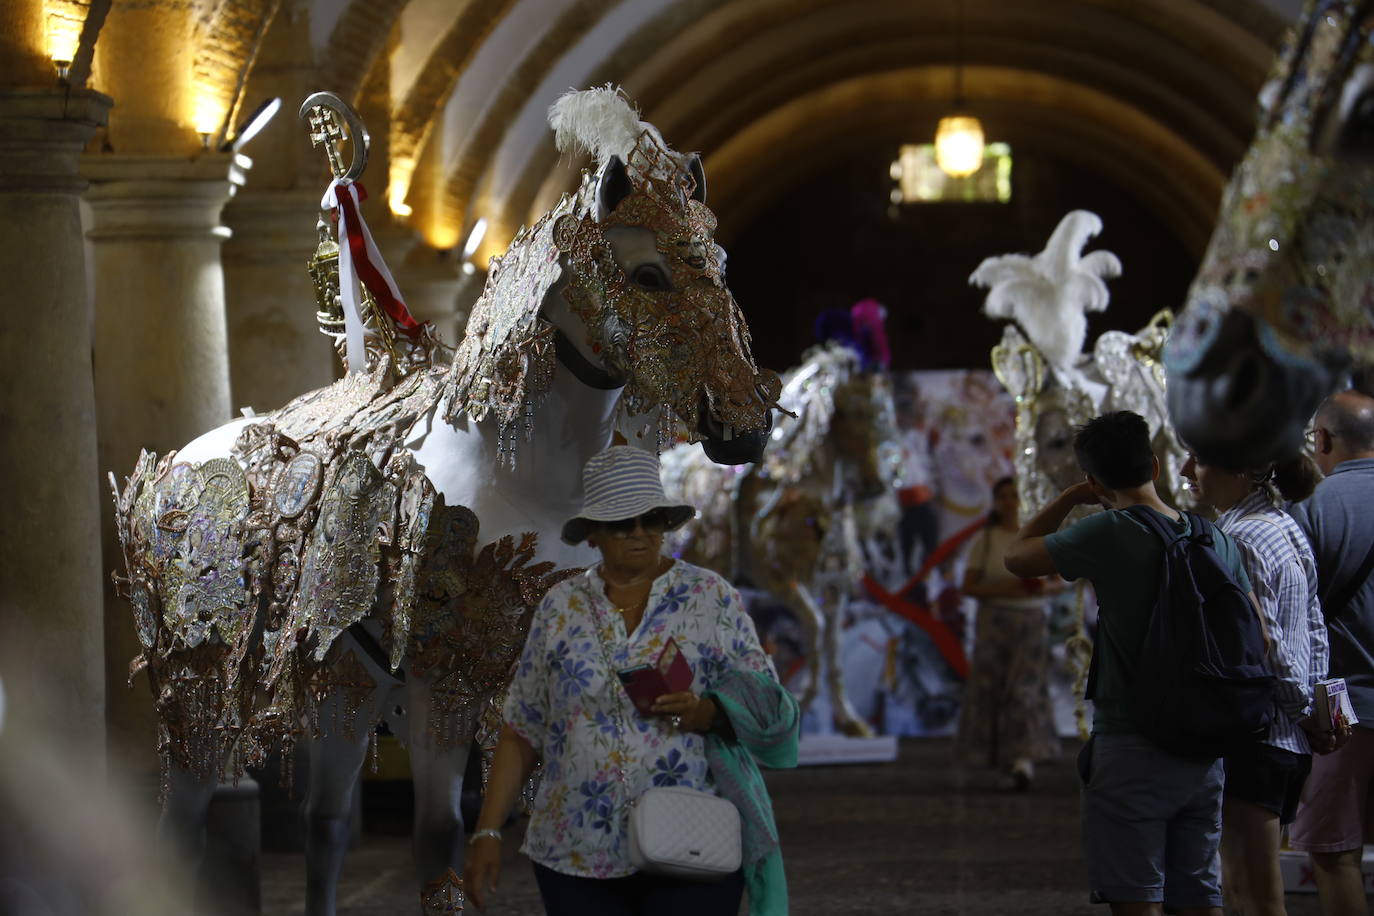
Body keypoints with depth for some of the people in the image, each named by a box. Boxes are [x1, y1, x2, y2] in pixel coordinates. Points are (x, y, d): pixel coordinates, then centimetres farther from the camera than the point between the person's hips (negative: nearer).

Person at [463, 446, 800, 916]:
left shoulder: (710, 597, 3)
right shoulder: (561, 607, 8)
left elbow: (765, 705, 3)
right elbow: (522, 733, 9)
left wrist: (707, 713, -17)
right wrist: (487, 832, 2)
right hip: (578, 855, 2)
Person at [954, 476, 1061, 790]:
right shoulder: (985, 540, 2)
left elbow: (1058, 582, 12)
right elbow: (968, 587, 0)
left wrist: (1044, 588, -11)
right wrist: (1003, 589, -15)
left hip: (1032, 621, 0)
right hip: (995, 620, 0)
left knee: (1026, 690, -12)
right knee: (991, 690, -1)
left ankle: (1024, 761, -21)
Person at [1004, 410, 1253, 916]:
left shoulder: (1111, 533, -12)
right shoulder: (1217, 542, 5)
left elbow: (1017, 557, 0)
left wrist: (1069, 498, 10)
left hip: (1130, 748, -6)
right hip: (1204, 753, 6)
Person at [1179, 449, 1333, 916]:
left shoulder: (1240, 541, -16)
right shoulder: (1289, 530, 14)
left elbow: (1262, 647, -18)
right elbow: (1315, 633, 16)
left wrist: (1300, 711, -6)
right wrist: (1309, 710, 13)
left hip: (1252, 737, -10)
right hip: (1292, 742, 10)